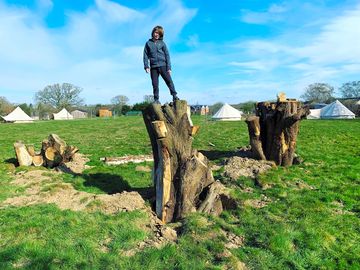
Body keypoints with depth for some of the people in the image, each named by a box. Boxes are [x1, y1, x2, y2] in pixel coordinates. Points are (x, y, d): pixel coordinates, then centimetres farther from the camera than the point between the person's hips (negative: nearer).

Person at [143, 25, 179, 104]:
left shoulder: (162, 43, 9)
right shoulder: (148, 43, 12)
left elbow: (167, 55, 6)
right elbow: (145, 55, 10)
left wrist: (169, 68, -3)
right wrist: (146, 66, -2)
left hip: (163, 65, -1)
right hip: (153, 67, 1)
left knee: (169, 81, -9)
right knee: (155, 84, 1)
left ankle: (175, 96, -4)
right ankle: (156, 99, 7)